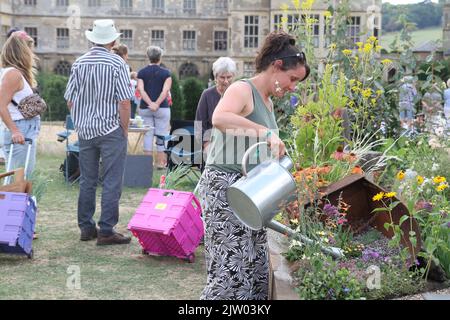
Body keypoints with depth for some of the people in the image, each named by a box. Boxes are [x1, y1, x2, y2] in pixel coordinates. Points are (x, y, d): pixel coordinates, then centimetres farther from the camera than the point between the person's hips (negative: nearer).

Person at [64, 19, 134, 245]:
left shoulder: (79, 63, 3)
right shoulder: (116, 64, -11)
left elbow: (70, 100, 5)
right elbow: (124, 101, -15)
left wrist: (80, 123, 17)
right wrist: (125, 129, -4)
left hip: (85, 130, 5)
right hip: (111, 130, -5)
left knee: (87, 181, 13)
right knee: (111, 183, 0)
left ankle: (86, 227, 19)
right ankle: (106, 231, -1)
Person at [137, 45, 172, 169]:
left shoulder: (141, 72, 5)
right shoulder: (165, 73, -1)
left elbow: (141, 89, -7)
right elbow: (165, 91, -14)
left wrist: (150, 103, -14)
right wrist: (157, 104, -17)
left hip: (144, 108, 2)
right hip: (162, 108, -2)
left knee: (147, 135, 6)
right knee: (161, 135, 5)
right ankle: (161, 162, 6)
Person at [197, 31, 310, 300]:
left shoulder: (268, 101, 17)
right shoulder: (242, 89, -11)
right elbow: (219, 119, -33)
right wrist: (266, 132, -36)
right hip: (225, 186, -10)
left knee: (257, 269, 9)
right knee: (232, 269, -12)